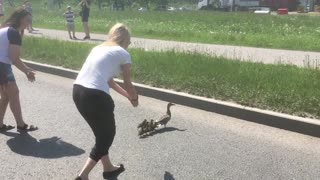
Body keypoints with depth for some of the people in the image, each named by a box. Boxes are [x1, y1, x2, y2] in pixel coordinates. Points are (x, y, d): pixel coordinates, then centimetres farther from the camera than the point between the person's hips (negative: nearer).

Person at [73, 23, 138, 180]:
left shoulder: (98, 48, 23)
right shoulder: (123, 54, 3)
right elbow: (128, 84, 11)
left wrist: (126, 95, 39)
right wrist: (134, 98, 32)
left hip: (78, 91, 8)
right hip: (95, 96, -8)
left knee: (101, 133, 25)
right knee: (108, 134, 13)